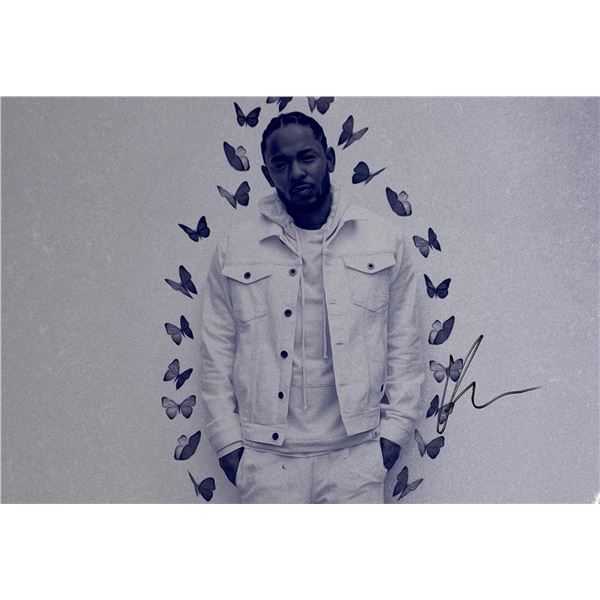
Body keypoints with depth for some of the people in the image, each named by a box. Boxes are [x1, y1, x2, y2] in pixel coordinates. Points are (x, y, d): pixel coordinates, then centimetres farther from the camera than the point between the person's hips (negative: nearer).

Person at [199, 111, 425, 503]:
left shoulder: (385, 240, 4)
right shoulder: (235, 250, 3)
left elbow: (405, 345, 6)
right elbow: (217, 354, 5)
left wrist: (395, 427, 2)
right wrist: (228, 440, 2)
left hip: (357, 454, 0)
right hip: (266, 457, 0)